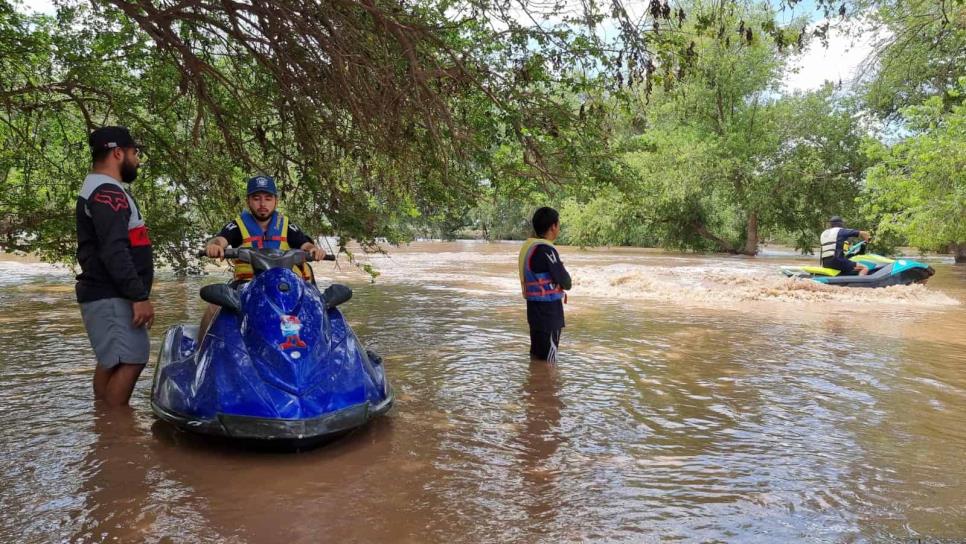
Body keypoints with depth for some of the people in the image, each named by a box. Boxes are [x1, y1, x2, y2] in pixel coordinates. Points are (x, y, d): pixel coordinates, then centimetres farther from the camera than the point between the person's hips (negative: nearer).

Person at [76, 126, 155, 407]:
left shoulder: (99, 189, 21)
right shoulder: (107, 192, -14)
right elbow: (114, 251, -24)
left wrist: (135, 293, 23)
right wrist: (139, 296, -25)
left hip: (107, 294, 11)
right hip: (112, 297, -11)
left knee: (112, 360, 13)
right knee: (131, 360, -14)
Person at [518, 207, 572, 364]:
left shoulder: (528, 246, 7)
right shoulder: (546, 250, -20)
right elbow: (566, 282, -15)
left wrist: (558, 290, 4)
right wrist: (564, 285, 6)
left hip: (535, 306, 9)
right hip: (548, 309, -9)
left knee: (537, 356, 19)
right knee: (548, 361, 0)